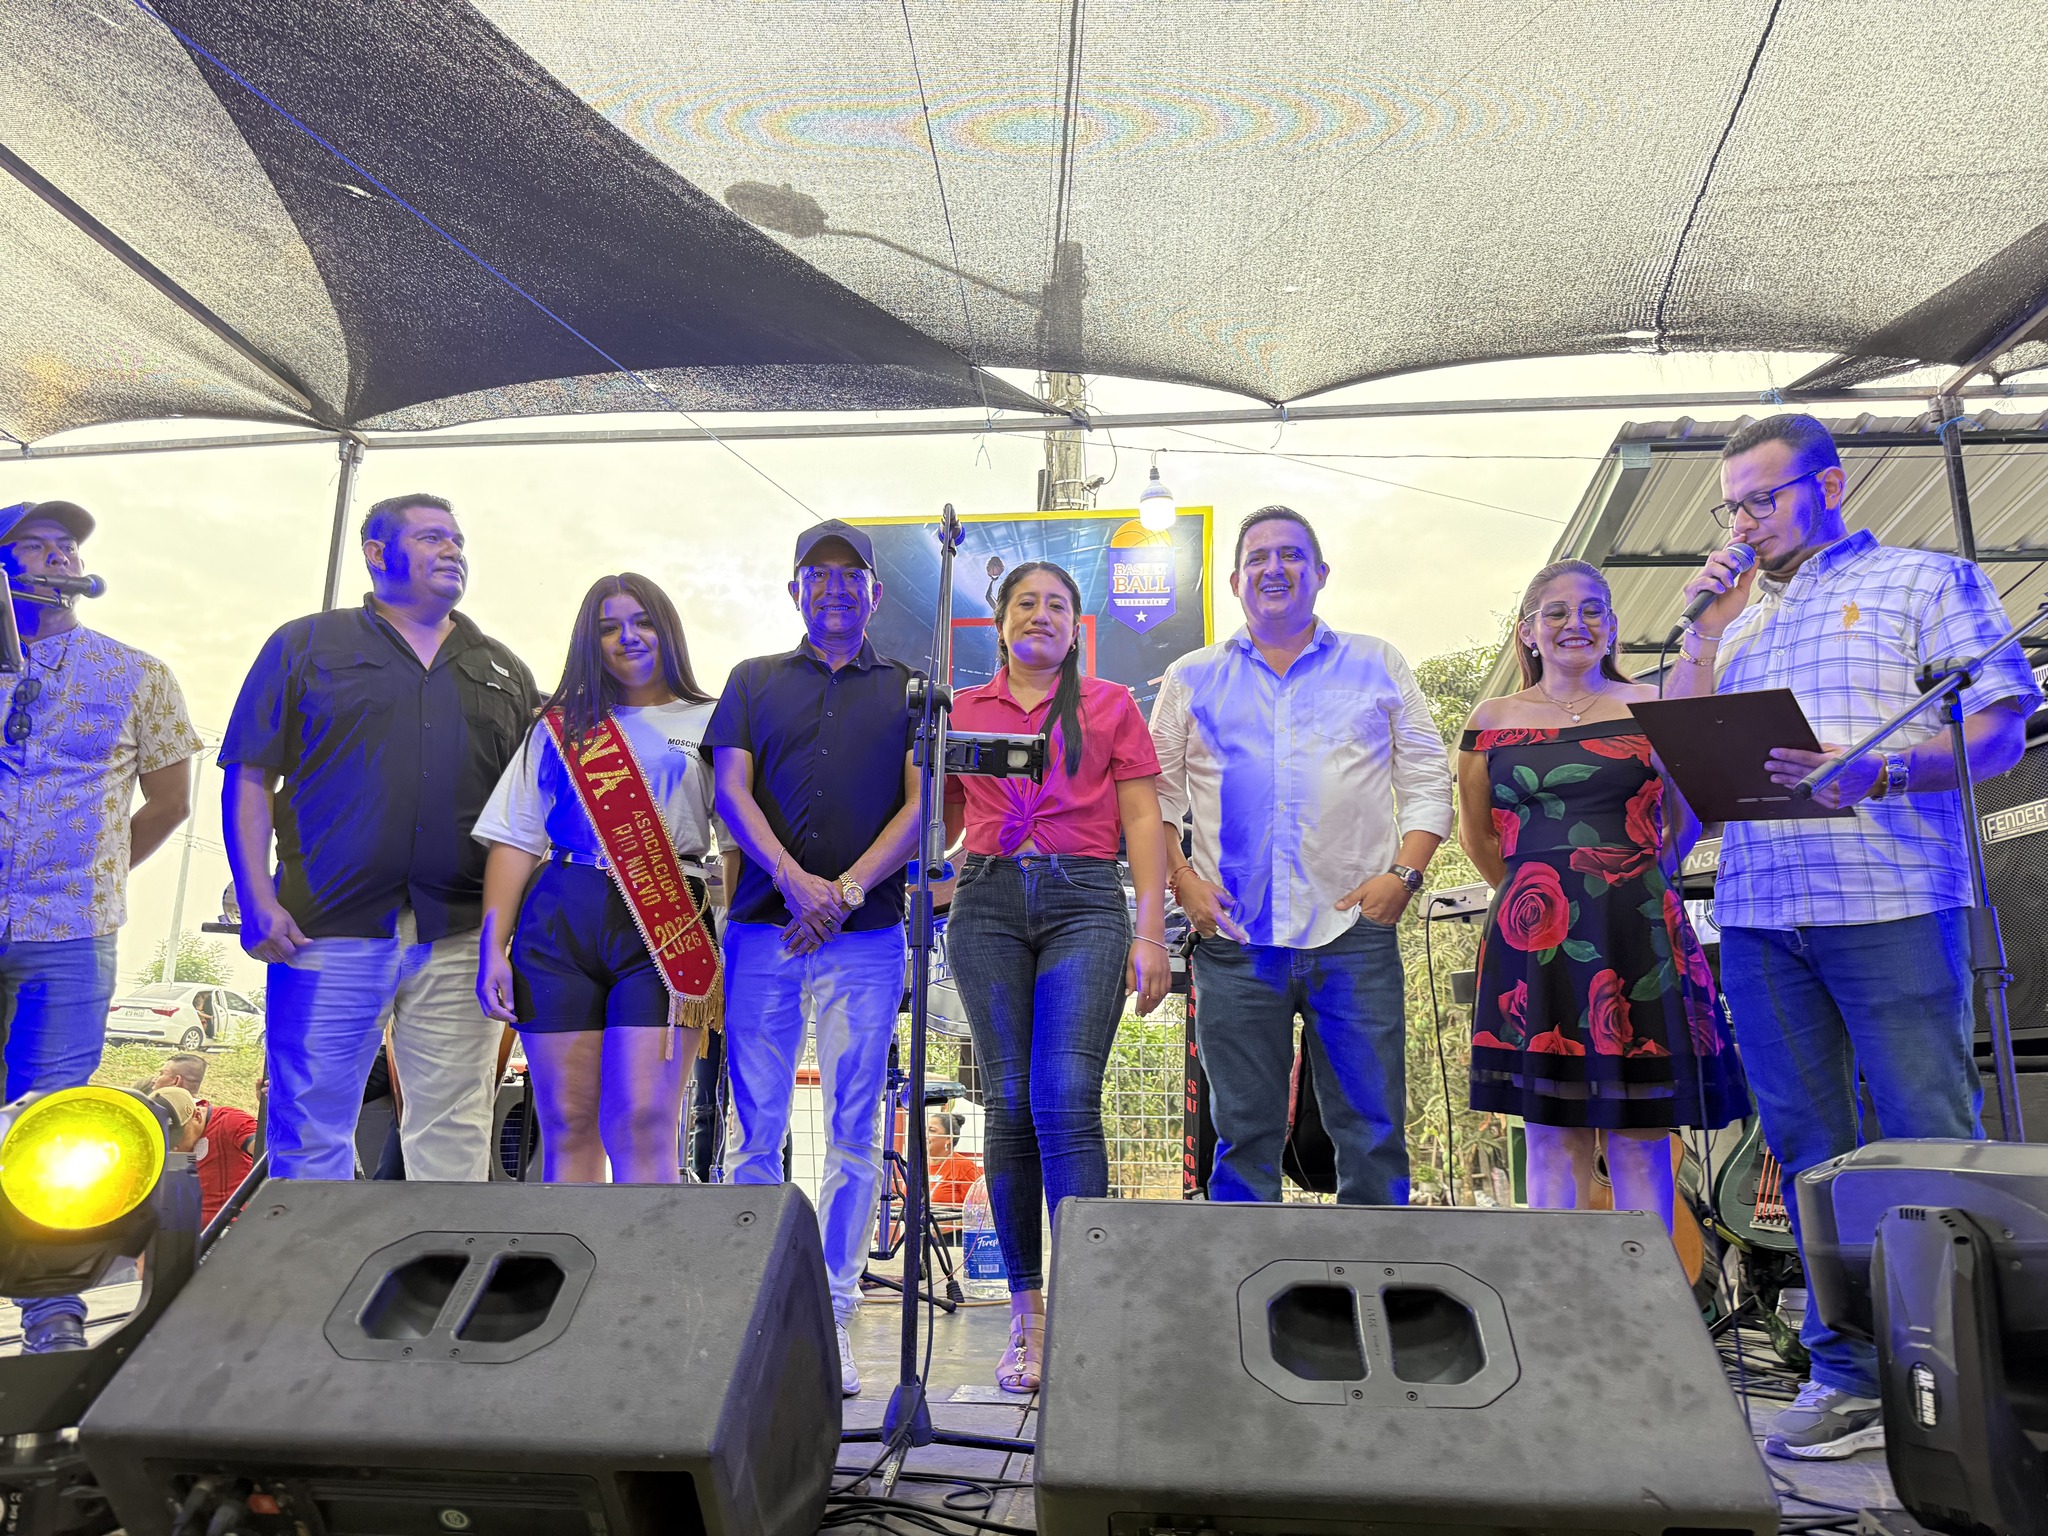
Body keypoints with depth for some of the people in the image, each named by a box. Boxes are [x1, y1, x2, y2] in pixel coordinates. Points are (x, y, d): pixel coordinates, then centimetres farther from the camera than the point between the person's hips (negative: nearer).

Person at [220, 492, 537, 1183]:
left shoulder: (504, 672, 16)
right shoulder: (306, 645, 10)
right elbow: (251, 777, 3)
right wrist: (258, 900, -8)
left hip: (463, 938, 2)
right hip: (328, 929, -1)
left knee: (454, 1132, 4)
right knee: (310, 1127, 5)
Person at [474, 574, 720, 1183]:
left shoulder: (709, 722, 11)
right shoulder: (561, 725, 18)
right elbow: (516, 840, 13)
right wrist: (492, 947, 3)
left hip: (665, 926, -2)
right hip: (559, 923, 3)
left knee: (642, 1121, -9)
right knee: (567, 1123, 4)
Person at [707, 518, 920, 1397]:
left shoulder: (907, 690, 12)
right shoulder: (754, 681, 15)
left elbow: (924, 803, 2)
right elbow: (730, 790, 4)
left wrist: (850, 889, -11)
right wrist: (795, 880, -11)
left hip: (865, 933, -1)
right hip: (762, 927, 1)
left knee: (852, 1131, 0)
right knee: (755, 1128, 3)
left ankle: (832, 1316, 9)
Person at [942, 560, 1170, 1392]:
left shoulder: (1110, 705, 12)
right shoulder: (963, 710, 17)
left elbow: (1142, 819, 7)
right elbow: (937, 823, 20)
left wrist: (1151, 930, -2)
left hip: (1085, 900, -2)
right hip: (988, 902, 2)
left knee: (1065, 1101, -14)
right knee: (1011, 1105, 0)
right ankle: (1026, 1313, 9)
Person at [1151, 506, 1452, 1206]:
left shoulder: (1377, 665, 13)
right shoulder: (1192, 678, 14)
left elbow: (1428, 781, 10)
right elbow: (1157, 793, 11)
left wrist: (1404, 873, -4)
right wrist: (1181, 878, -3)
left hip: (1354, 933, 0)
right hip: (1235, 938, 1)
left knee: (1373, 1133, 1)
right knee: (1244, 1134, 6)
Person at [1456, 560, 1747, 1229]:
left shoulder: (1649, 707, 7)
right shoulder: (1492, 720, 10)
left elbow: (1688, 817, 6)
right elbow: (1477, 835, 18)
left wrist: (1631, 877, -2)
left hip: (1636, 940, -1)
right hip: (1533, 947, 1)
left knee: (1639, 1135, 2)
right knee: (1551, 1132, 5)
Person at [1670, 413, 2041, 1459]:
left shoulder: (1926, 580, 8)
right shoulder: (1734, 617, 23)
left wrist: (1876, 773, -19)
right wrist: (1708, 628, 8)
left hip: (1891, 904, -4)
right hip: (1758, 913, 5)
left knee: (1924, 1144, -3)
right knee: (1807, 1148, 6)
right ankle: (1849, 1375, 15)